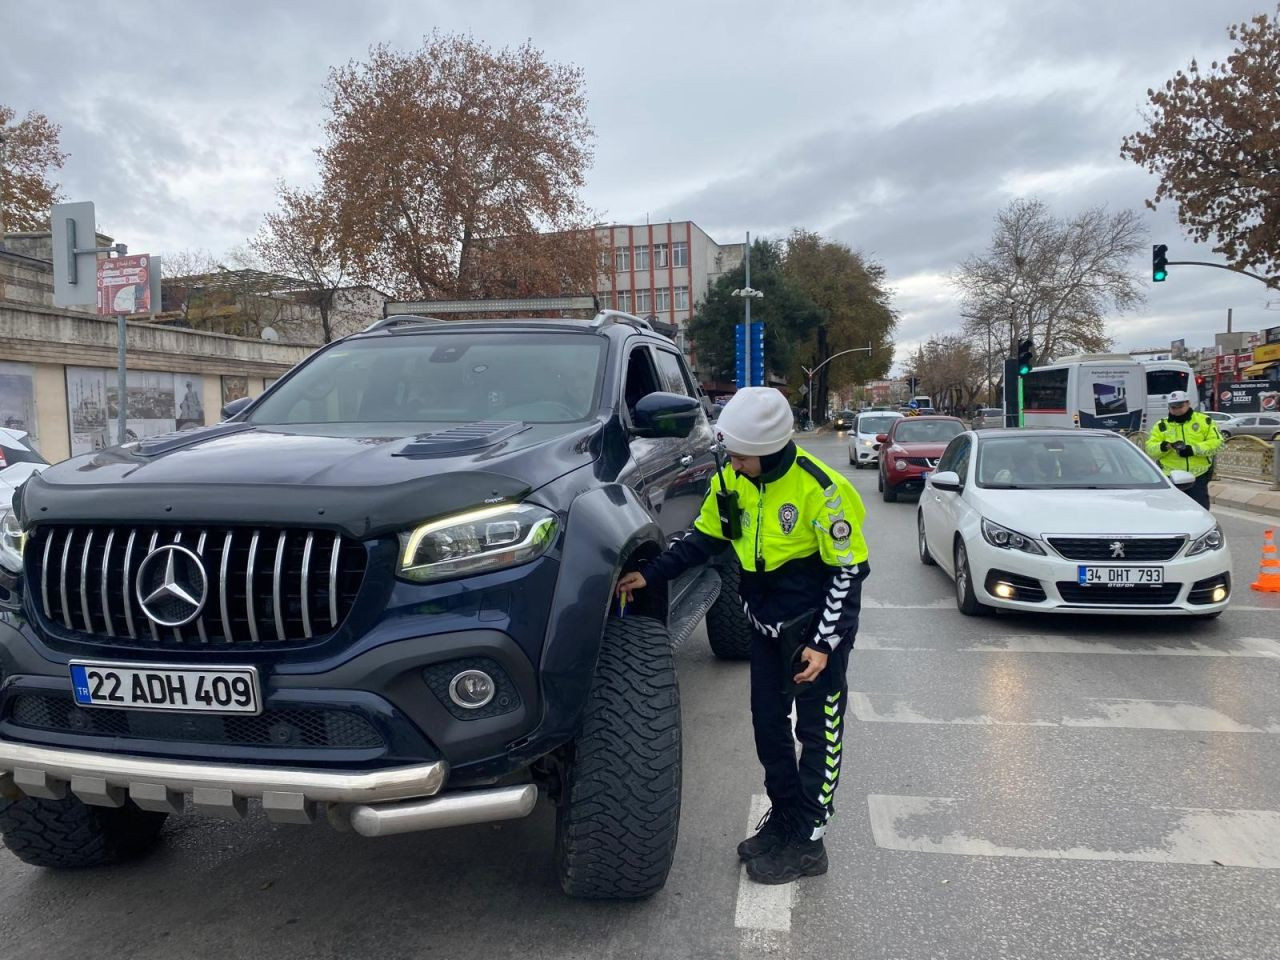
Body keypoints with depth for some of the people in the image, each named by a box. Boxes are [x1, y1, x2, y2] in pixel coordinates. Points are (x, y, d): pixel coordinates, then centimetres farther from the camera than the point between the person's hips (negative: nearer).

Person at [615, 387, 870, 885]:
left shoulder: (820, 489, -23)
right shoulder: (733, 482, -4)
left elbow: (849, 570, -18)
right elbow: (702, 538, 9)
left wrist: (825, 644, -20)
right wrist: (650, 574, 0)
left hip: (816, 630, -6)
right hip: (767, 627, 7)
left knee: (817, 734, 4)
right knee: (768, 727, 13)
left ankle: (806, 843, 13)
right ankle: (783, 820, 29)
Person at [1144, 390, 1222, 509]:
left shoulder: (1204, 421, 4)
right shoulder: (1162, 426, 8)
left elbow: (1216, 442, -4)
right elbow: (1150, 448, 1)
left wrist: (1194, 449, -18)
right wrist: (1162, 447, -22)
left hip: (1198, 476, -1)